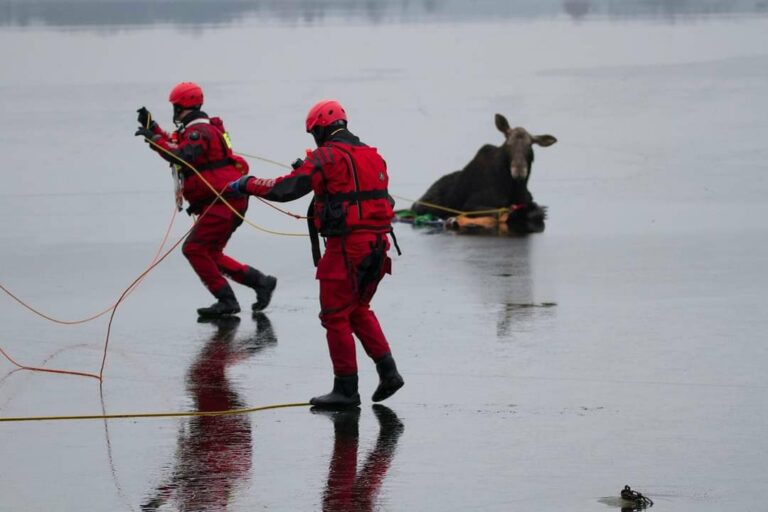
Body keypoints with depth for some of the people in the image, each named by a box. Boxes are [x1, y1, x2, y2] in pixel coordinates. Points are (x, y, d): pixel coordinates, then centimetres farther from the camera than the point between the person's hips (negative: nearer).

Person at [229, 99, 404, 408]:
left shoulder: (327, 157, -11)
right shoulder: (372, 156, 13)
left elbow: (286, 188, -15)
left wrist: (247, 184, -2)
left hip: (346, 246, -8)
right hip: (377, 244, 8)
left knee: (336, 316, 2)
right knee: (358, 310, 22)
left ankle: (346, 390, 3)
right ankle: (387, 371, 11)